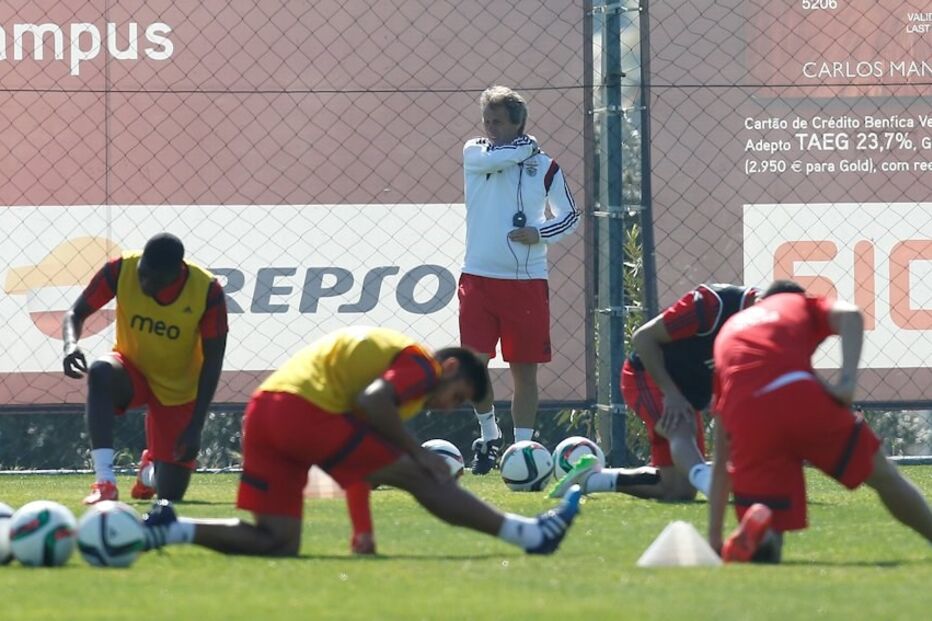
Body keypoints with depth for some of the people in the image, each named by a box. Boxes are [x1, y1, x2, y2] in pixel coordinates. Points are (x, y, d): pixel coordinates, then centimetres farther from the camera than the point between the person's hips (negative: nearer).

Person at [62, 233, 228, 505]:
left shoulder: (207, 291, -23)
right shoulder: (121, 270, -21)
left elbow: (212, 361, -16)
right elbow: (76, 314, -13)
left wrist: (195, 426, -21)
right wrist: (71, 345, -37)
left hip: (179, 390, 0)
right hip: (132, 372, 0)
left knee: (169, 494, -2)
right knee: (101, 372, -38)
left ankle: (152, 464, 37)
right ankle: (104, 482, -39)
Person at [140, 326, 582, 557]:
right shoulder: (423, 364, 5)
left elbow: (358, 460, 31)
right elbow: (371, 402, -15)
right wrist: (415, 451, -5)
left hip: (262, 411, 9)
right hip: (306, 407, -9)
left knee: (278, 543, 5)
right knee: (420, 478, -1)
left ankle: (170, 529, -7)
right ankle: (529, 534, 2)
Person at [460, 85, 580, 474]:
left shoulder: (544, 167, 4)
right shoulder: (474, 153, 5)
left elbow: (570, 215, 10)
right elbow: (493, 158, -18)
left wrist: (541, 234, -8)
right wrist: (526, 147, -1)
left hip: (527, 281, 0)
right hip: (478, 278, 0)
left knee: (524, 369, 1)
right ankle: (489, 434, 15)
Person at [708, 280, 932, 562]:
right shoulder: (801, 303, 32)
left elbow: (721, 461, 33)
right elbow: (849, 315, 4)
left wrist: (714, 537, 33)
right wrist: (848, 380, -6)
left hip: (745, 417, 2)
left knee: (765, 550, 4)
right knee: (883, 475, 23)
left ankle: (756, 532, -28)